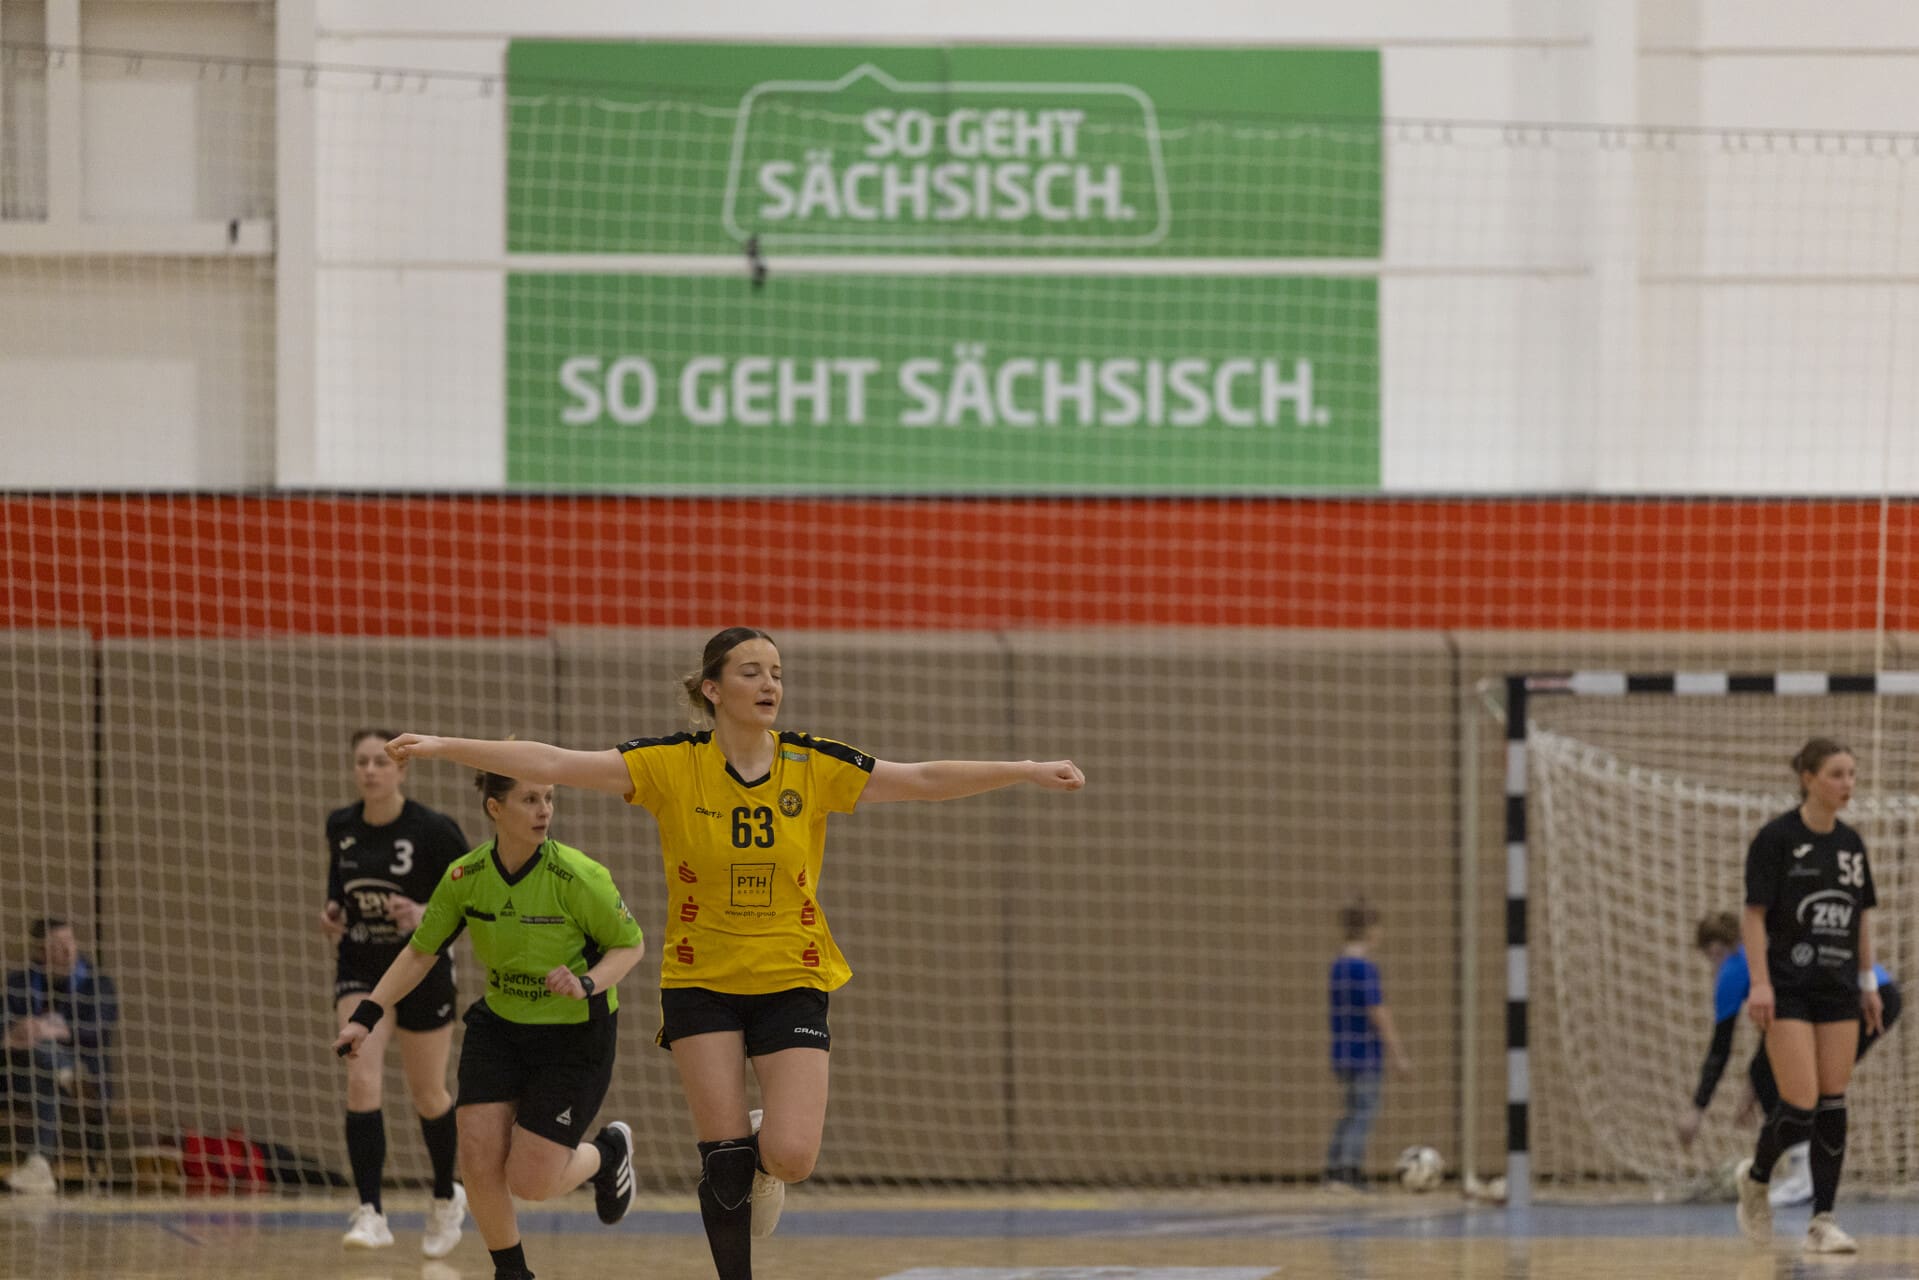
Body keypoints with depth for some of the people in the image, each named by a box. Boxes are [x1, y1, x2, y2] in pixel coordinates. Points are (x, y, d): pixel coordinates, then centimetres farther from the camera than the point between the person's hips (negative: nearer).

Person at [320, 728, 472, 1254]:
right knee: (360, 1080, -17)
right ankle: (370, 1215, -18)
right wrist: (332, 911, -4)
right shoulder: (340, 826, -3)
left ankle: (447, 1198, 36)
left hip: (422, 972, -2)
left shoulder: (433, 831, -16)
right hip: (360, 971, 3)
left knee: (427, 1093, 11)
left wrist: (429, 915, -26)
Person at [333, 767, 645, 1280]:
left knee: (529, 1182, -6)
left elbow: (630, 945, -8)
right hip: (499, 1027, 4)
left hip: (576, 1036, -4)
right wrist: (366, 1017, -3)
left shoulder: (578, 877, -22)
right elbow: (420, 953, 4)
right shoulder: (466, 877, -10)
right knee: (478, 1161, -9)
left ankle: (608, 1152, 27)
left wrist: (587, 984, -27)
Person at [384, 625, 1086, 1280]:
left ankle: (764, 1160, 26)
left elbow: (925, 779, -5)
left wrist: (1028, 771, -14)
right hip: (700, 979, -1)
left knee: (791, 1157, -12)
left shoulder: (815, 765, -5)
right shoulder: (671, 765, -9)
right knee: (723, 1155, -5)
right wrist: (442, 746, -20)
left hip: (792, 981, 1)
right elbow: (551, 764, -13)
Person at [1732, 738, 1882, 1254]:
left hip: (1839, 989, 5)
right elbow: (1755, 915, -10)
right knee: (1800, 1105, -10)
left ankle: (1823, 1221, 3)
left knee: (1833, 1105, 0)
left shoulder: (1850, 843, 9)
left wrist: (1869, 983, 12)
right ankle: (1755, 1177, 19)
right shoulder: (1776, 838, -8)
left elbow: (1862, 917, 16)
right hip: (1789, 990, -5)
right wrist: (1759, 982, -17)